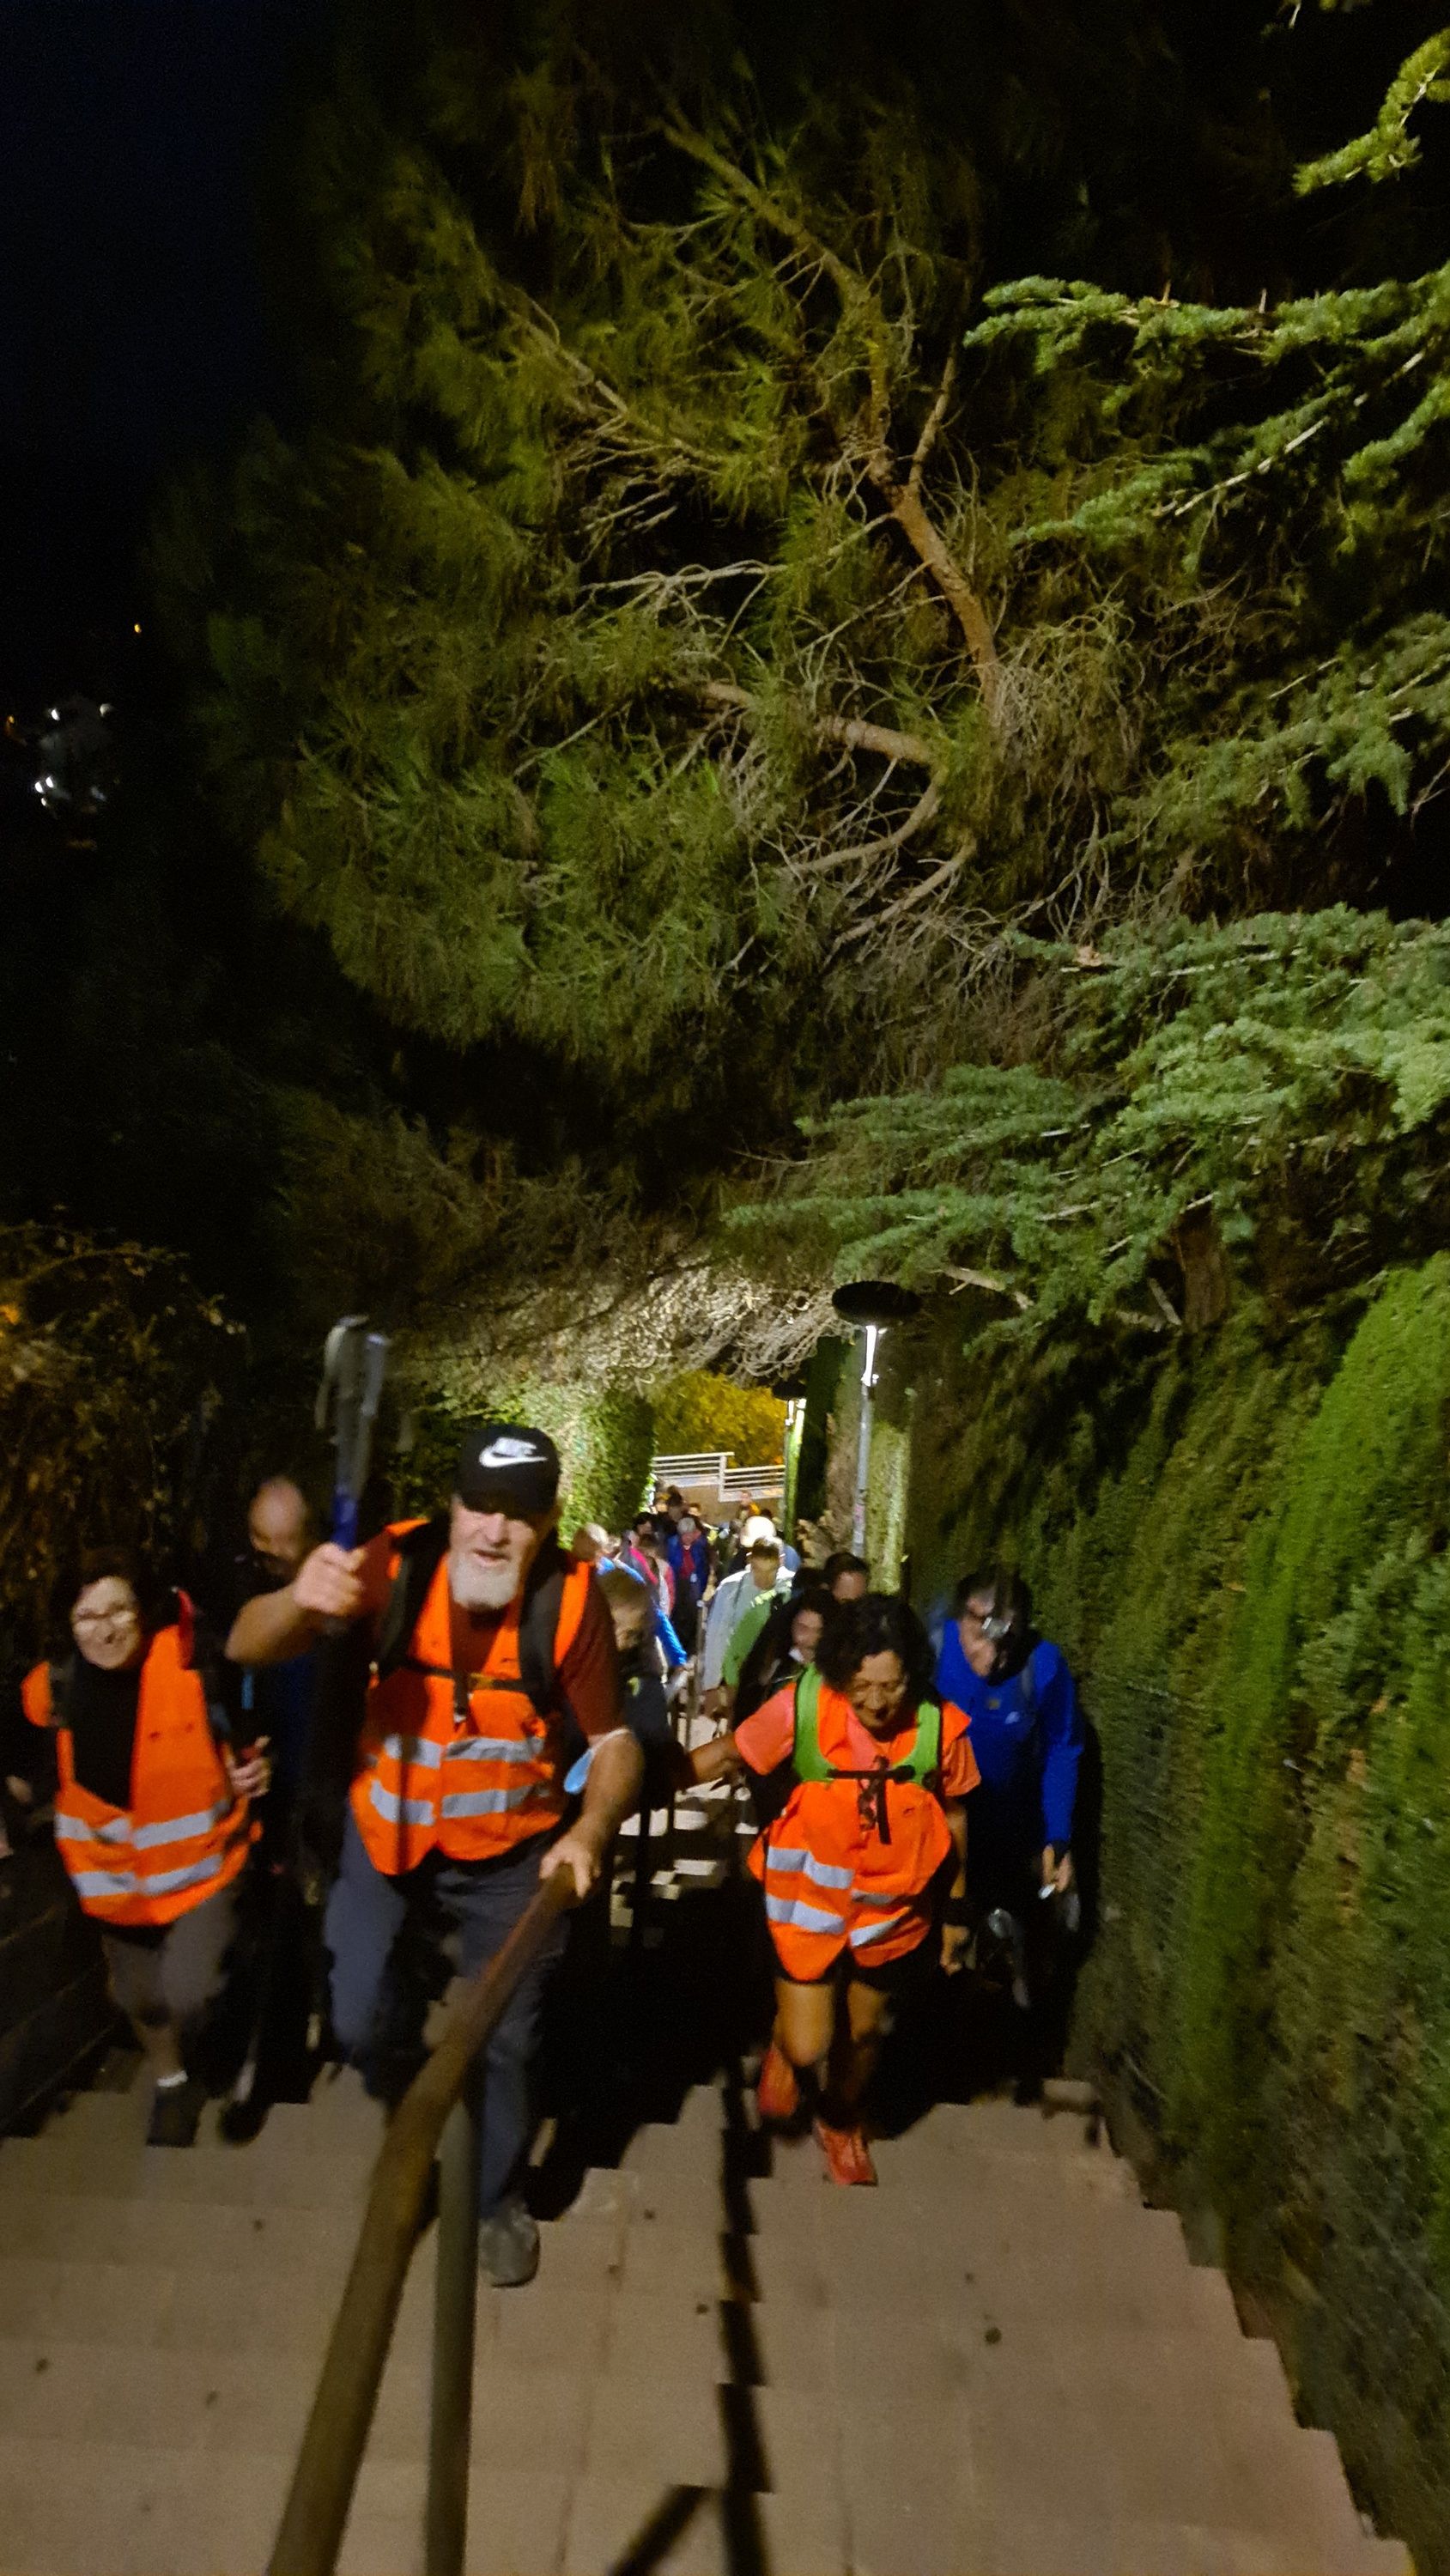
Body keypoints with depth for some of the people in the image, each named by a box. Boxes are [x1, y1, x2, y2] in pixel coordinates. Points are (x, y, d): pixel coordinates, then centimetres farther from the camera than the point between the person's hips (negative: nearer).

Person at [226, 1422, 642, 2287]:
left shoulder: (570, 1597, -23)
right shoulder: (400, 1564, -24)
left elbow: (615, 1739, -13)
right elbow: (246, 1648, -30)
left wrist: (591, 1829, -32)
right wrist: (302, 1598, -52)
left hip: (507, 1852, 0)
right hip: (387, 1834, 1)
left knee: (505, 2038, 12)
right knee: (358, 2022, 7)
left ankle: (500, 2200, 43)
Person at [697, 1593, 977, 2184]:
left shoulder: (940, 1726, -21)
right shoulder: (804, 1704, -25)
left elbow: (953, 1818, -4)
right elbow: (728, 1753, -13)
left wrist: (956, 1911, 7)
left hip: (893, 1909, 2)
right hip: (810, 1900, -2)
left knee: (864, 2031, 22)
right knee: (807, 2049, -1)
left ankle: (840, 2123, 55)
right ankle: (785, 2050, 39)